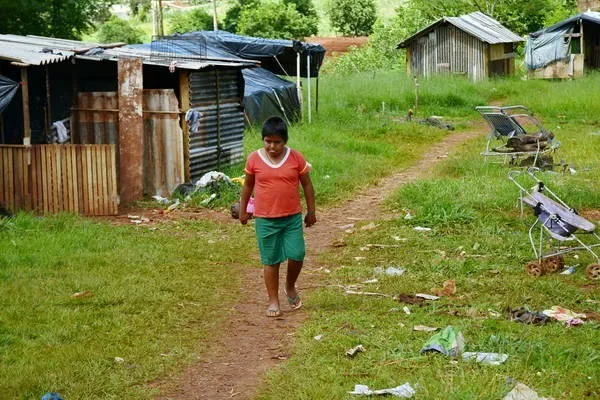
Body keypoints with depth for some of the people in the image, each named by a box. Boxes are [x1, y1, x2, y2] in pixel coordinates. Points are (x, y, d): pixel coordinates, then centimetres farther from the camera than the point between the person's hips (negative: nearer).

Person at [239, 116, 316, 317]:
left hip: (292, 217, 0)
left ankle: (290, 287, 23)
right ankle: (273, 301, 16)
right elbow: (248, 185, 11)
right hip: (265, 219, 0)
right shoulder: (254, 159, -2)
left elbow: (307, 185, 7)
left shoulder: (296, 158, -3)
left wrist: (311, 211, 8)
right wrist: (243, 210, 16)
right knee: (271, 261, 4)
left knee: (297, 255, -7)